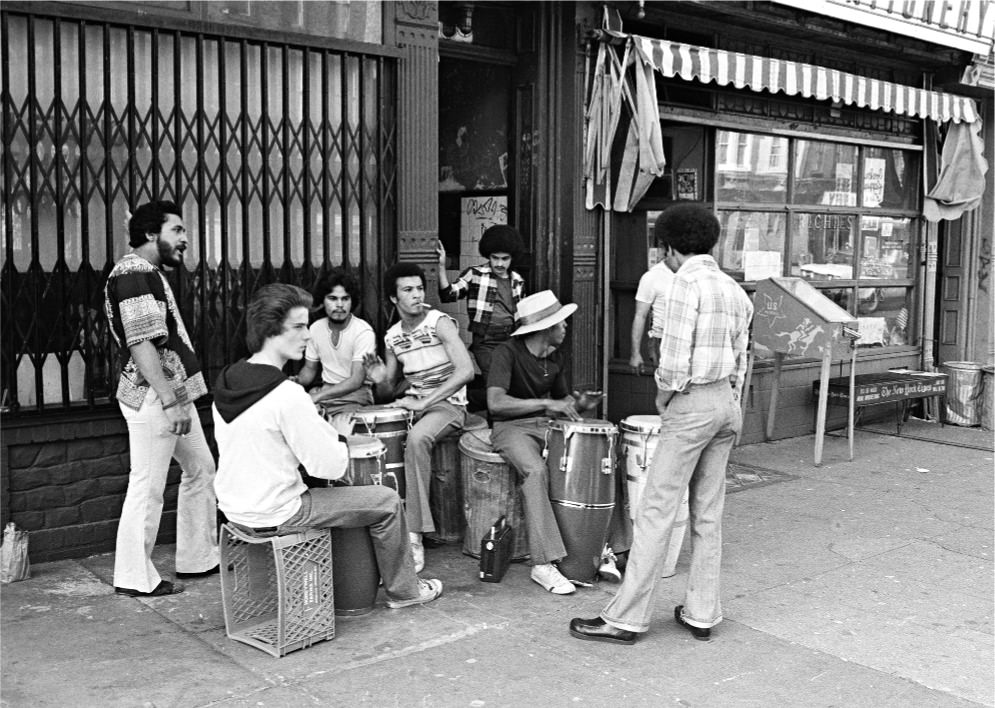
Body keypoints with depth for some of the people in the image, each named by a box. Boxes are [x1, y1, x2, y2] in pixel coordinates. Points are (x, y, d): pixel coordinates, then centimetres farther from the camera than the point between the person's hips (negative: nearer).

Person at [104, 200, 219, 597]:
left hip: (175, 393, 11)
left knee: (201, 469, 17)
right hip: (154, 397, -11)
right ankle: (134, 578, 8)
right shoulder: (134, 274, -15)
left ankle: (197, 558, 27)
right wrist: (170, 401, -24)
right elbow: (141, 345, -23)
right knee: (147, 486, -3)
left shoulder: (150, 273, 18)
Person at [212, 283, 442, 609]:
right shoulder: (287, 395, -26)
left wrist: (316, 429, 12)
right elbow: (331, 466, -23)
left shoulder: (225, 382, 0)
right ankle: (404, 591, 25)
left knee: (318, 492, 35)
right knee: (387, 501, 6)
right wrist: (339, 440, -2)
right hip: (274, 517, -8)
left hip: (233, 509, 8)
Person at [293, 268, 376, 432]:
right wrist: (297, 380, -7)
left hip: (355, 396, -6)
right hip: (324, 392, 6)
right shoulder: (316, 328, 4)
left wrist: (317, 396, -27)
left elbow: (357, 380, -20)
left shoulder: (363, 331, -14)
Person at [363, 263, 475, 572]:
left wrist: (423, 402, -26)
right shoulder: (392, 337, 7)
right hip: (412, 404, 6)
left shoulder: (440, 323, -11)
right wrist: (381, 381, -12)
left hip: (448, 404, -6)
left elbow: (465, 370, -24)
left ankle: (414, 536, -30)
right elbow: (388, 394, 13)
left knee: (416, 438, -35)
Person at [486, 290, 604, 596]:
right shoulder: (507, 353, -13)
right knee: (536, 471, -35)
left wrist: (579, 405, -3)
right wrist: (546, 404, -29)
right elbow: (496, 403, -26)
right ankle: (543, 564, -31)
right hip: (512, 426, -7)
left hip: (547, 425, 7)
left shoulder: (557, 359, 9)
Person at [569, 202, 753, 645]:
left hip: (691, 404, -8)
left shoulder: (688, 283, -12)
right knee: (708, 515, 12)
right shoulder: (734, 290, 12)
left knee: (656, 512, -4)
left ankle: (625, 618, 1)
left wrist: (663, 396, -1)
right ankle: (701, 614, 18)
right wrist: (730, 405, 19)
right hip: (728, 403, 8)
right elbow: (740, 363, 13)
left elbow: (674, 363, -18)